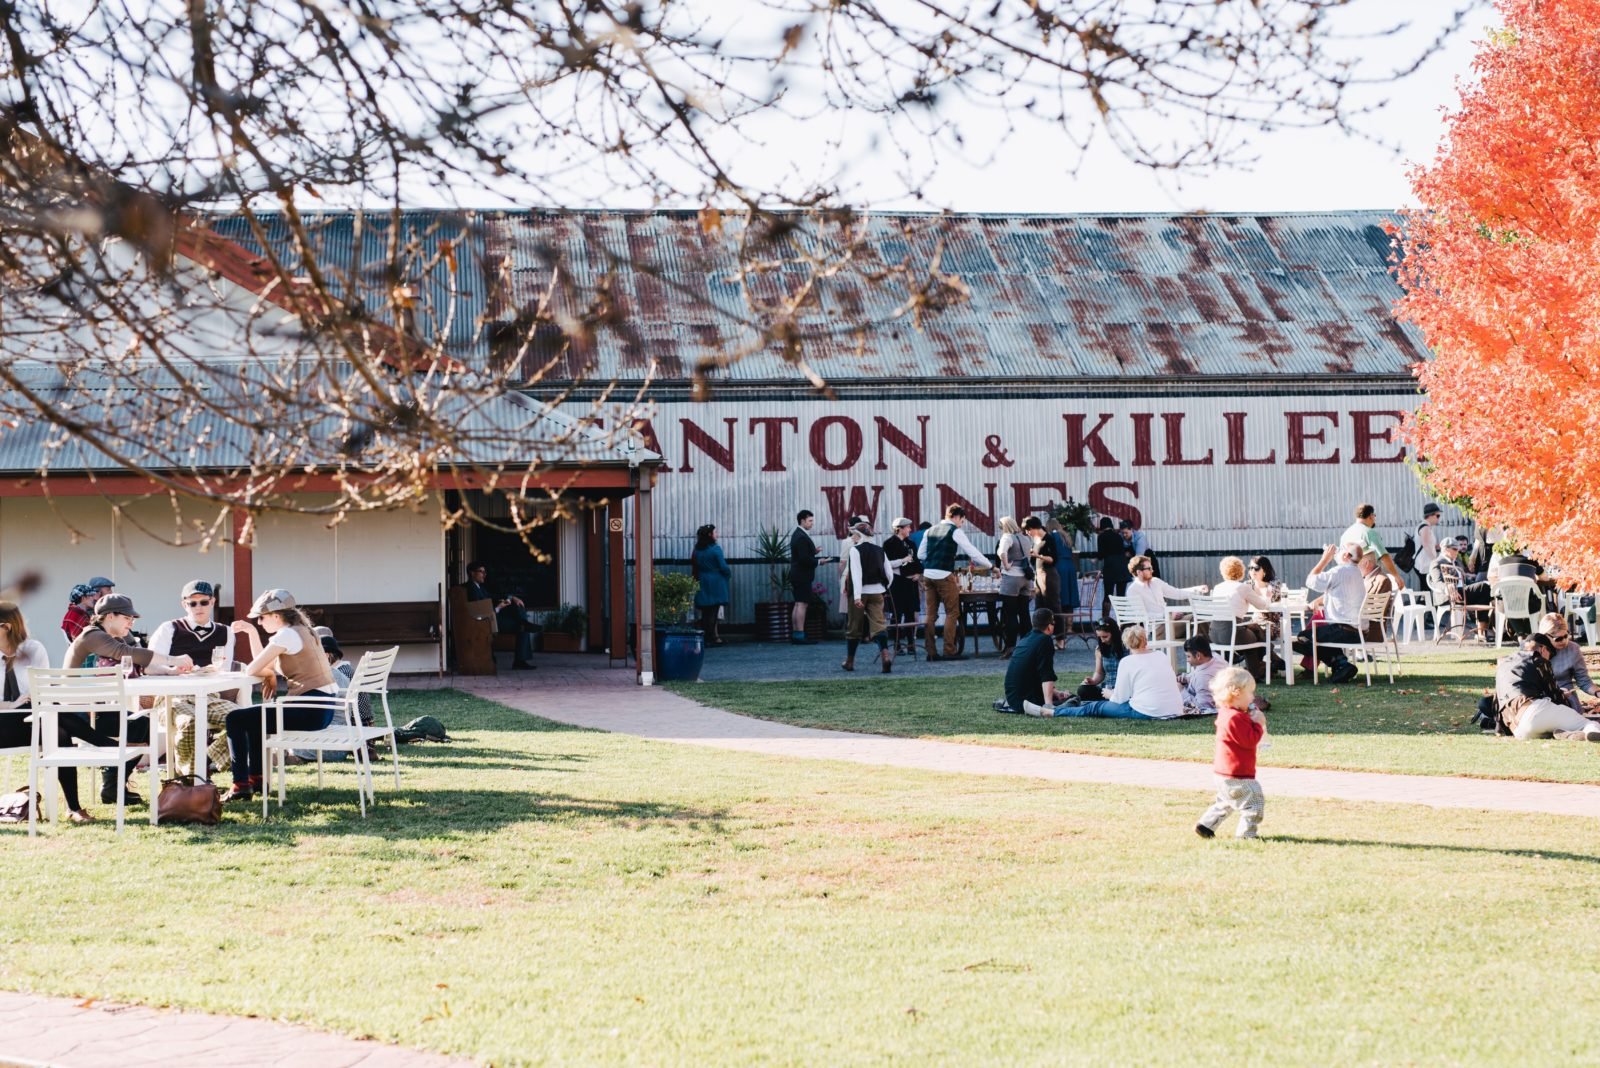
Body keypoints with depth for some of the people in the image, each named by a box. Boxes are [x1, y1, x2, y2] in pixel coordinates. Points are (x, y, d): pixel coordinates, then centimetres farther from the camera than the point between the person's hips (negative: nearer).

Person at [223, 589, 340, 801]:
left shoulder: (287, 635, -12)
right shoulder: (302, 631, 18)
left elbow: (252, 670, -13)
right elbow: (263, 667, 22)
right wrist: (251, 632, 18)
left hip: (309, 711, -10)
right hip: (321, 709, 10)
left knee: (235, 719, -4)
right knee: (254, 716, 31)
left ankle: (241, 786, -4)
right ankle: (256, 779, 33)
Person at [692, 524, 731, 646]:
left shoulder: (697, 550, 5)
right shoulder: (715, 549, -11)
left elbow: (695, 567, 7)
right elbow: (723, 567, -12)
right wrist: (729, 573, 7)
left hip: (703, 584, 5)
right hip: (716, 584, -5)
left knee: (705, 612, 9)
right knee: (714, 611, -2)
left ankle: (704, 637, 9)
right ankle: (712, 637, -3)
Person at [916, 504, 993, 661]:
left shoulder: (931, 530, 14)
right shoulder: (955, 531, -4)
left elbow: (920, 555, 16)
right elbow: (971, 551, -4)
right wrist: (988, 565, 7)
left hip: (928, 574, 7)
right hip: (944, 576, -6)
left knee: (931, 613, 9)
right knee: (952, 613, 2)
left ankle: (931, 652, 10)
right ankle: (949, 651, -1)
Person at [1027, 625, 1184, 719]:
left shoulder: (1127, 662, -2)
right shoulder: (1161, 657, 15)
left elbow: (1121, 698, -2)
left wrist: (1111, 695, 23)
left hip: (1147, 712, -6)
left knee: (1096, 708, 11)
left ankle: (1047, 712, 19)